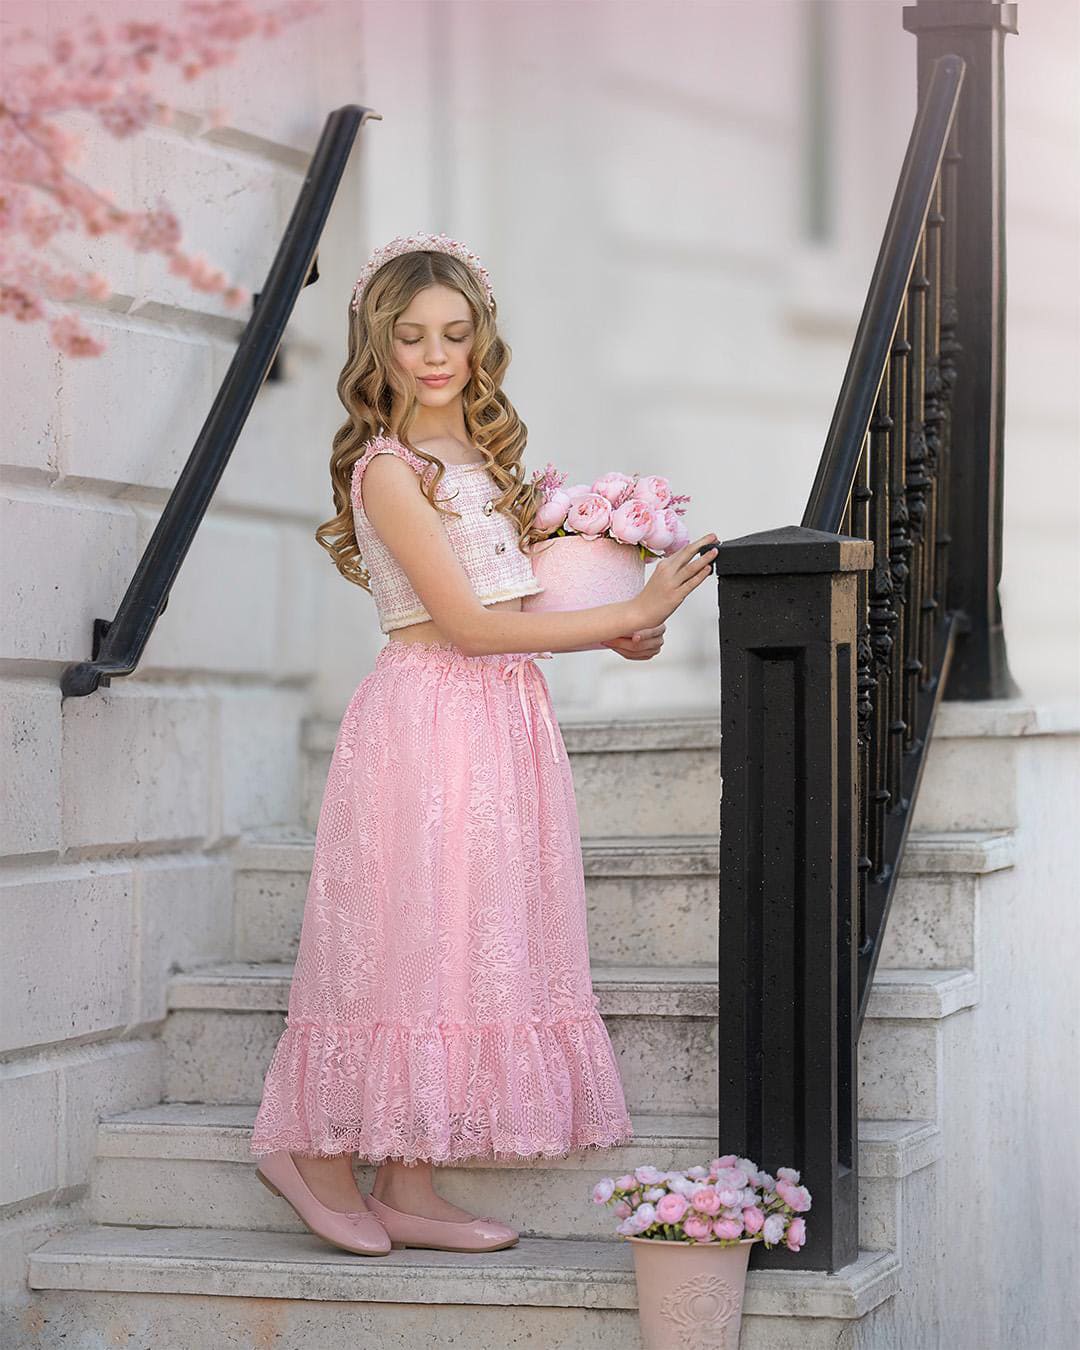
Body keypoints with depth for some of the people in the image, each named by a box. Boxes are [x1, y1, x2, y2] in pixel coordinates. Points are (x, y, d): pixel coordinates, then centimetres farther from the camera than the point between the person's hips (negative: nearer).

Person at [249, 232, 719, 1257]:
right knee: (410, 936, -5)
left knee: (464, 940, 6)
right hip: (429, 716, -8)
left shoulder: (485, 455, 16)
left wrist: (612, 634, 4)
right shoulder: (388, 469, -9)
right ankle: (317, 1153, 11)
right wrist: (632, 614, -11)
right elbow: (467, 624, -14)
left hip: (506, 714, 8)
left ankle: (405, 1185, 11)